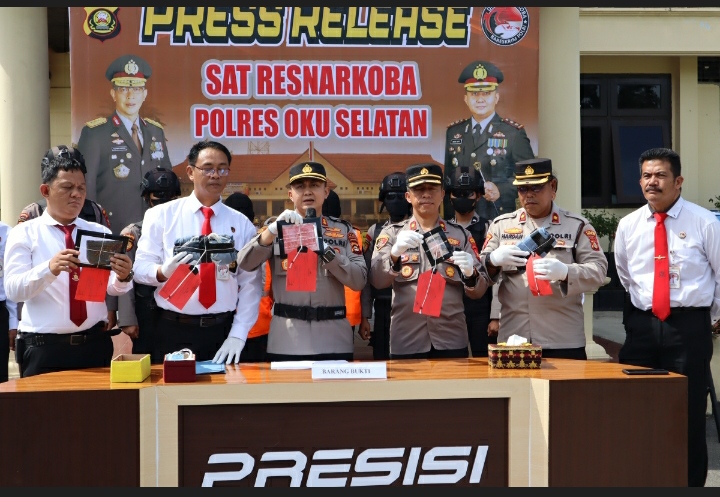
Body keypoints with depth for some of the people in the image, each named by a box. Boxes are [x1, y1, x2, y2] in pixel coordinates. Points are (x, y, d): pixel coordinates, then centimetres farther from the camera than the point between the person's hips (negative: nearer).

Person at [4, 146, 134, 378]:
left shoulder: (100, 232, 9)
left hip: (95, 344, 3)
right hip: (43, 348, -3)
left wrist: (123, 277, -26)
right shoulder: (24, 233, 1)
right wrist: (49, 269, -31)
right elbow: (13, 289, -12)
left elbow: (112, 286, -3)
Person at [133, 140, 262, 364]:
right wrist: (164, 271, -23)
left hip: (222, 331, 1)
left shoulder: (242, 224, 5)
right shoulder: (161, 215, 3)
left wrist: (238, 335, -7)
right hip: (173, 331, -1)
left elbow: (250, 284, 2)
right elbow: (141, 266, -2)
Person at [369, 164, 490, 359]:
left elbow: (479, 291, 8)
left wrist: (470, 274, -14)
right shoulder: (392, 232, 7)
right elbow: (376, 280, -6)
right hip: (406, 342, -1)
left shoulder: (460, 234, 10)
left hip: (451, 341, 1)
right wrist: (395, 253, -24)